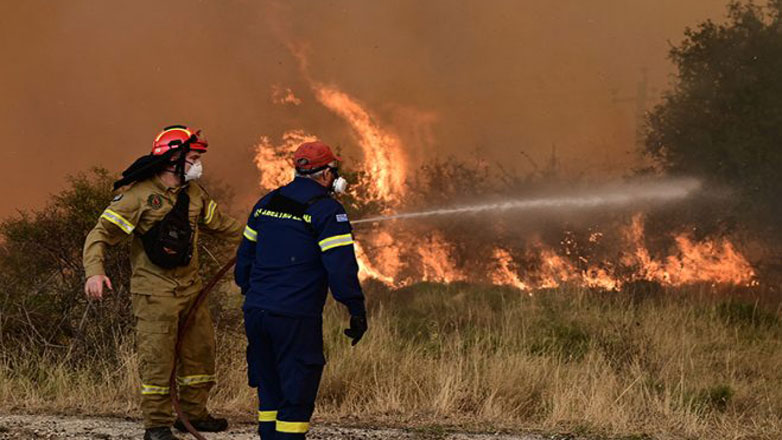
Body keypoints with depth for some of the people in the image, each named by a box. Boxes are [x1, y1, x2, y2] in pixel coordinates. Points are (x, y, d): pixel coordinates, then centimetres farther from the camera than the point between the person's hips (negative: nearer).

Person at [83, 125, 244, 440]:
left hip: (190, 287, 8)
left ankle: (194, 414, 27)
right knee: (157, 358, -6)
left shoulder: (194, 194, 9)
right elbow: (102, 233, -16)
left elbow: (219, 224, 27)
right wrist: (94, 271, -30)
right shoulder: (139, 195, -13)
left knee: (200, 351, 13)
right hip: (154, 291, -7)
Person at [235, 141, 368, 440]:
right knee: (297, 395, -2)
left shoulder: (266, 203, 15)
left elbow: (245, 255, 21)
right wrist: (357, 310, -7)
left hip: (255, 311, 7)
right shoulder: (326, 210, -7)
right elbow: (341, 265, -13)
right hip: (295, 319, -7)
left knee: (270, 390, 17)